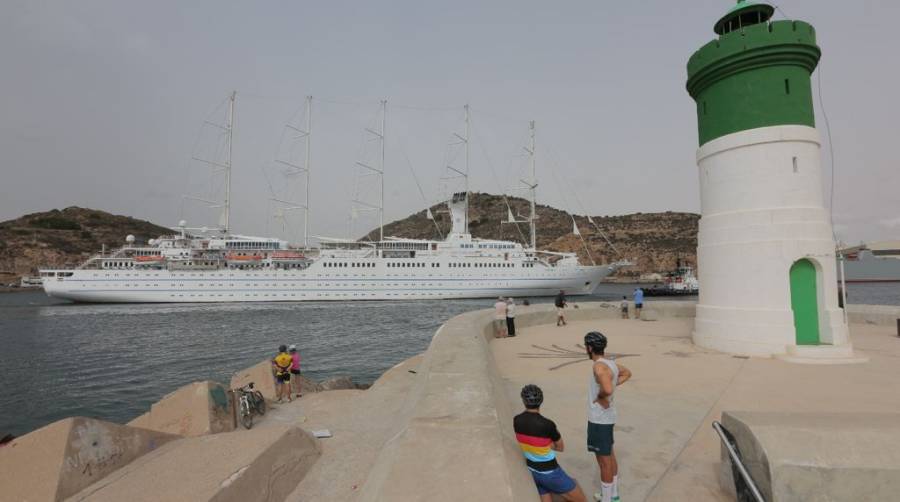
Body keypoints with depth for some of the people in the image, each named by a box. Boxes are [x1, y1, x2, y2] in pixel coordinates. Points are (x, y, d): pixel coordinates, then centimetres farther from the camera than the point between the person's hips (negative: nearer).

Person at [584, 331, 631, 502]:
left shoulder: (599, 366, -26)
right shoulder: (611, 363, 2)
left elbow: (607, 390, -42)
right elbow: (627, 373, 22)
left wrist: (601, 398, -21)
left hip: (600, 420, -9)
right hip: (607, 418, 9)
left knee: (604, 461, 5)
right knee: (610, 456, 22)